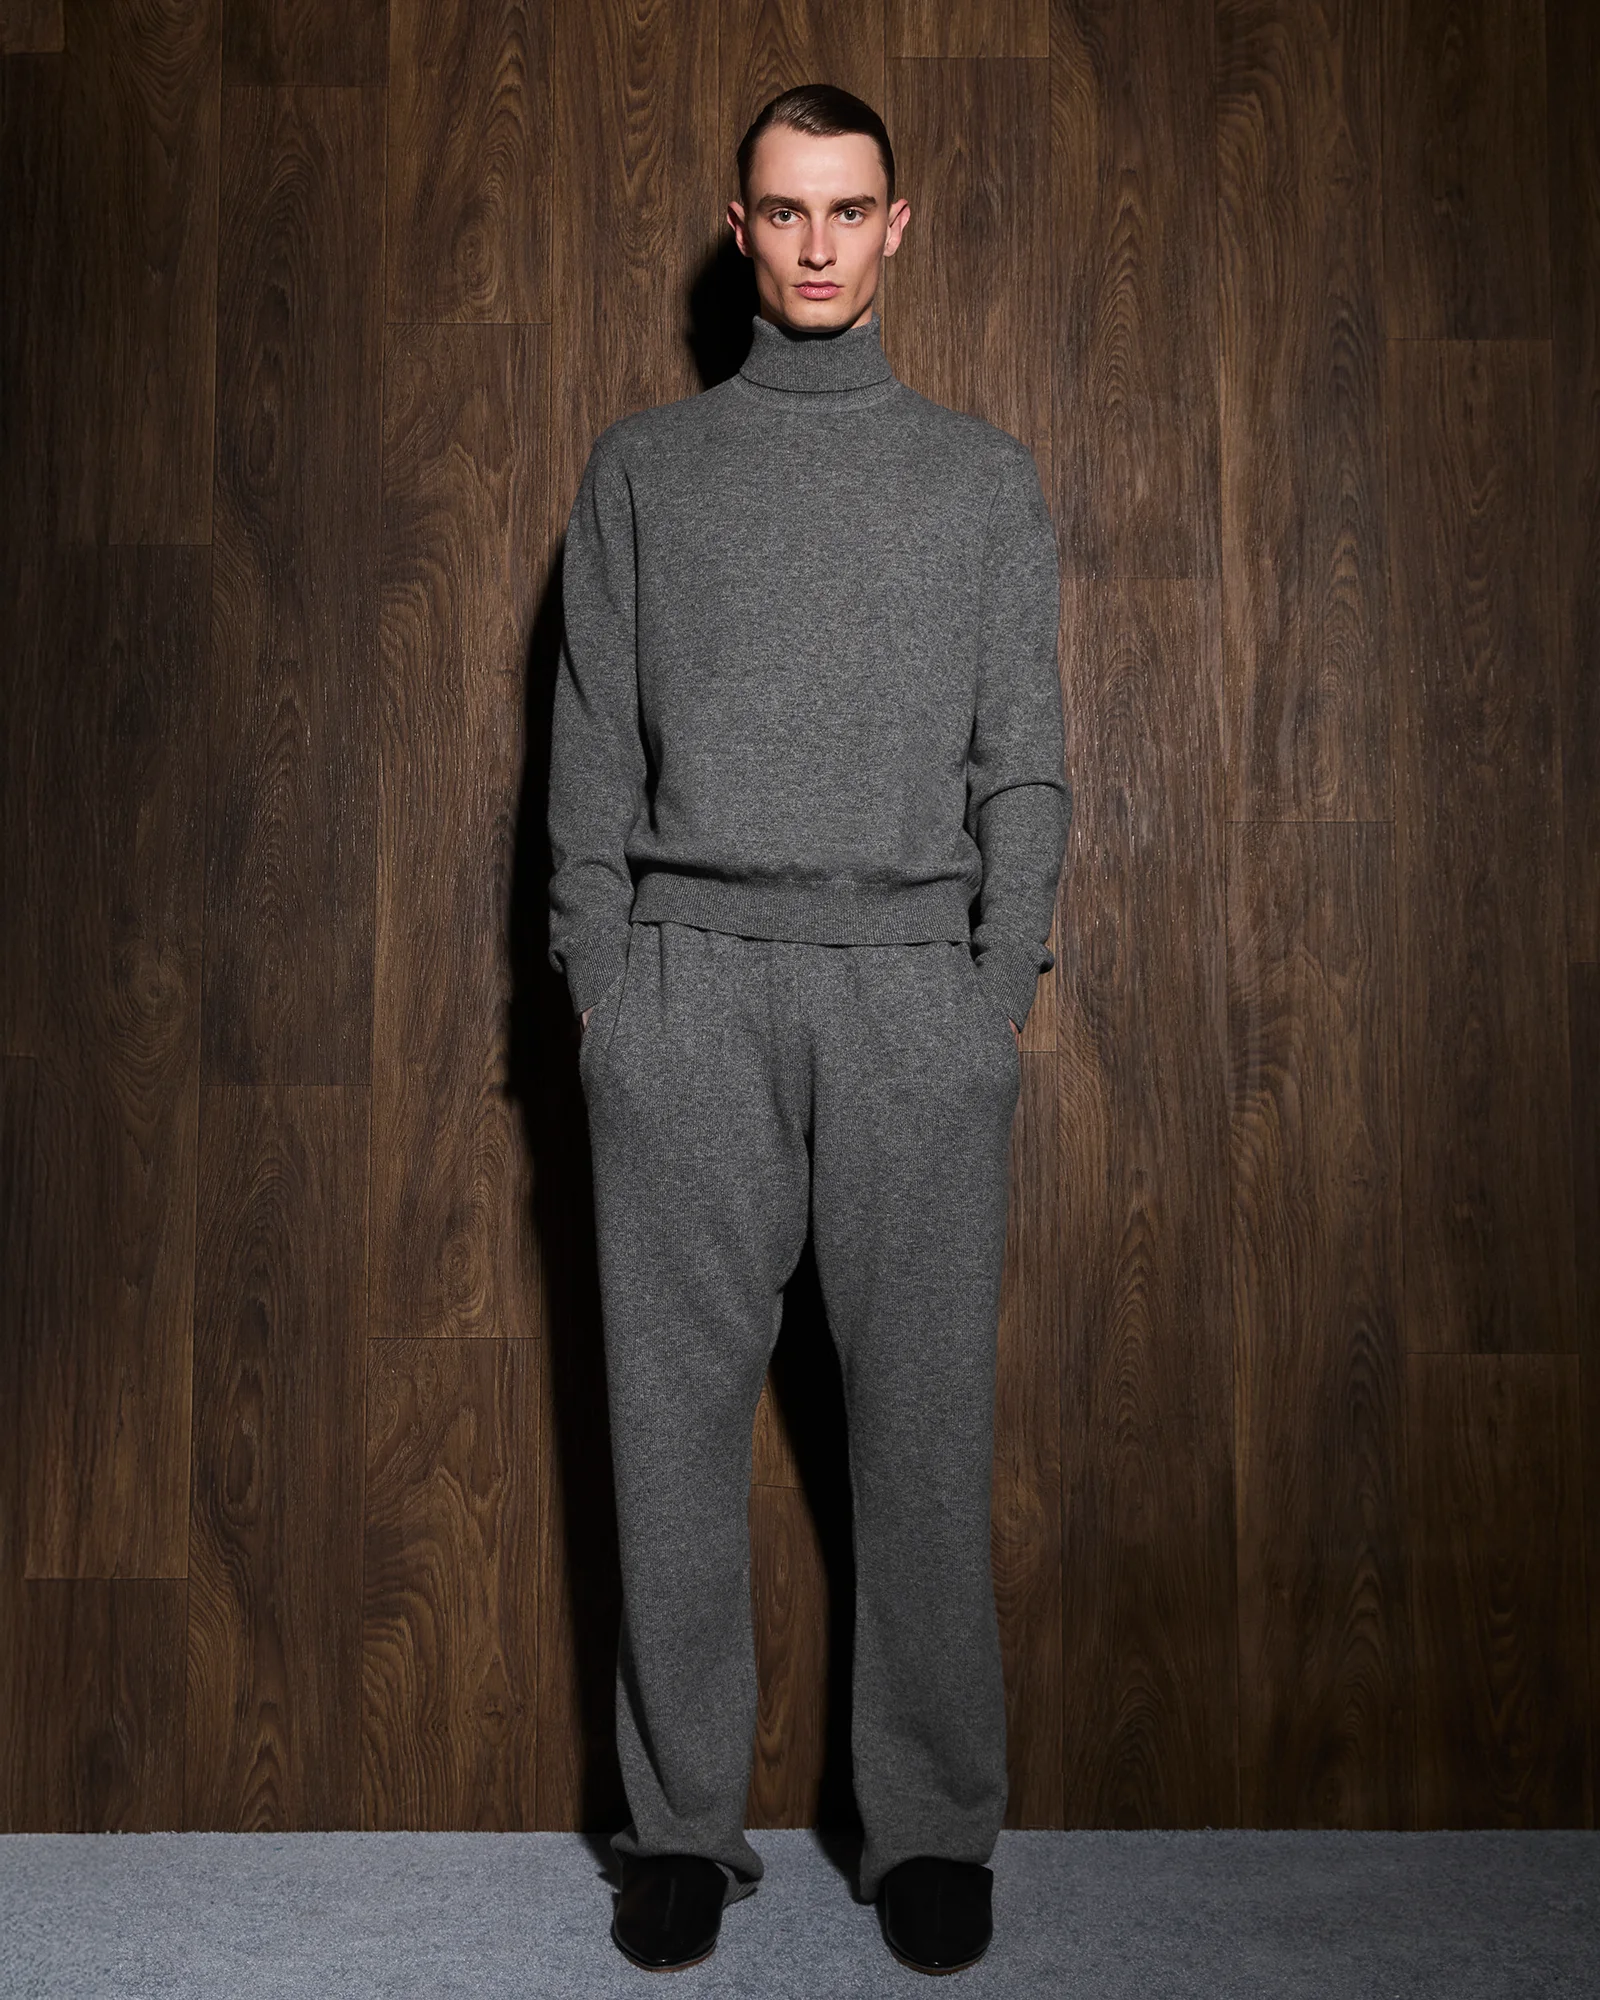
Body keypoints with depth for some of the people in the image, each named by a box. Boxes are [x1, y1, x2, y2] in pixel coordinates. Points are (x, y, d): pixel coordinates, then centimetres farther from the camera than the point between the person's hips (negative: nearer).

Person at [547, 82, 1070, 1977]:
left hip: (917, 987, 0)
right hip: (686, 982, 1)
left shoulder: (985, 476, 14)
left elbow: (1023, 763, 9)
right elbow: (592, 752, 10)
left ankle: (933, 1822, 16)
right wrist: (596, 981, 1)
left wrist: (1007, 983, -1)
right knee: (676, 1412, 2)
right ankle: (682, 1821, 16)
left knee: (923, 1416, 1)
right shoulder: (643, 466, 15)